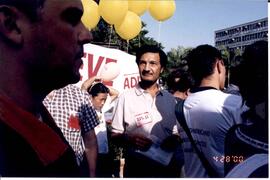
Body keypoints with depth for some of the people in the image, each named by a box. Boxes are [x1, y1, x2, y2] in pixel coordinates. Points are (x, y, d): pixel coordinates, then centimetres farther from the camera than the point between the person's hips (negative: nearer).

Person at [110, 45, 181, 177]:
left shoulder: (170, 99, 4)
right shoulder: (126, 97, -7)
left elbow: (175, 131, 13)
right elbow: (114, 136, -4)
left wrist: (175, 140, -8)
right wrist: (129, 139, -23)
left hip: (166, 167, 3)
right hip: (136, 169, -3)